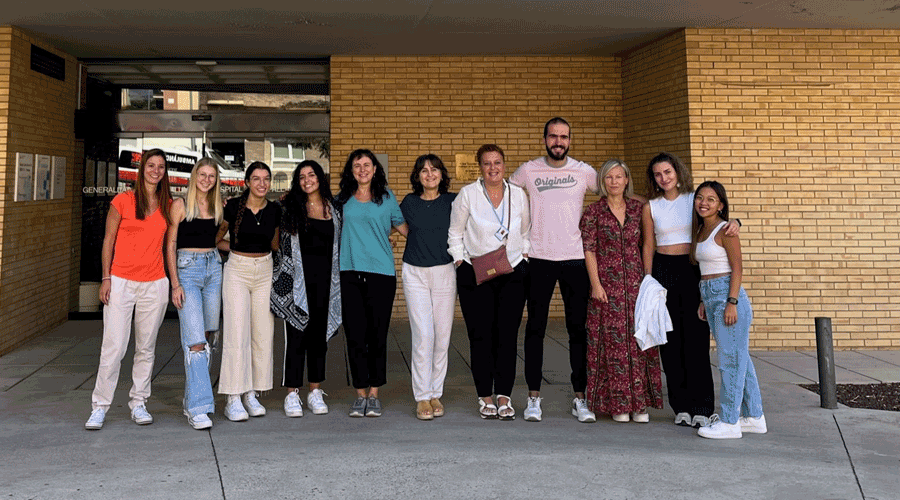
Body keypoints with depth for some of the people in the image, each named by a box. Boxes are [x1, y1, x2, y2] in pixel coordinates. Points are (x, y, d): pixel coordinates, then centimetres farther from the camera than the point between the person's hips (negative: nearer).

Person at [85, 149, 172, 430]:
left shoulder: (168, 204, 10)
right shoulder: (123, 201, 0)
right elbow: (108, 241, 2)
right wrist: (106, 278, -3)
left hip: (154, 284, 3)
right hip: (121, 281, -3)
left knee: (146, 348, 8)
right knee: (113, 347, -5)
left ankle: (138, 403, 19)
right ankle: (99, 407, 6)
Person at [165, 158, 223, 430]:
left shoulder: (218, 206, 12)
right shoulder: (180, 205, -2)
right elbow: (170, 245, -3)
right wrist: (175, 284, -9)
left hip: (214, 268, 5)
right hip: (187, 270, -5)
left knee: (208, 336, 7)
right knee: (195, 341, -13)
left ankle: (194, 399, 20)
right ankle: (197, 408, -12)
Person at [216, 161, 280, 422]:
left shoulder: (275, 211, 4)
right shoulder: (233, 206, -6)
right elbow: (215, 240, 4)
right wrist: (238, 248, 2)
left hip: (264, 272, 4)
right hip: (237, 271, -3)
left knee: (263, 335, 2)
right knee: (237, 334, -9)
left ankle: (252, 394, 13)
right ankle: (233, 399, -4)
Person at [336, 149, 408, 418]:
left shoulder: (386, 197, 10)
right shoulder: (342, 199, 14)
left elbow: (403, 226, 16)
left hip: (381, 272, -1)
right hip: (350, 272, 1)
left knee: (377, 334, 0)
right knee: (355, 334, 0)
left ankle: (374, 394, 11)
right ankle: (360, 394, 10)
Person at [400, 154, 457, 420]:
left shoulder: (452, 201, 3)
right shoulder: (409, 203, 6)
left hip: (445, 273, 1)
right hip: (415, 274, 0)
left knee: (442, 336, 3)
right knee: (422, 336, -6)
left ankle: (436, 394, 16)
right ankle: (422, 397, 2)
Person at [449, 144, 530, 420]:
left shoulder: (519, 194, 8)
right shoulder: (467, 194, 0)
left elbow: (527, 233, 18)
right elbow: (455, 234, 5)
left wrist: (524, 258, 8)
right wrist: (461, 265, -1)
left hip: (513, 274, 2)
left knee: (508, 335, 0)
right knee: (481, 336, -1)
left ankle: (504, 396, 9)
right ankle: (485, 397, 10)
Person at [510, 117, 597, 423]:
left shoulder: (584, 172, 4)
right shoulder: (528, 171, 3)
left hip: (575, 259, 0)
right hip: (539, 259, 0)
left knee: (578, 329, 3)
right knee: (535, 328, 4)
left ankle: (580, 398, 13)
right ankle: (533, 397, 14)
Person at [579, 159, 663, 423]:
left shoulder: (638, 208, 8)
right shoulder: (594, 212, 0)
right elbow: (589, 250, -3)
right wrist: (596, 284, -9)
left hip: (636, 282, 3)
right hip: (607, 284, -2)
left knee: (639, 340, 2)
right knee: (612, 341, 0)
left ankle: (640, 403, 12)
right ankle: (618, 404, 9)